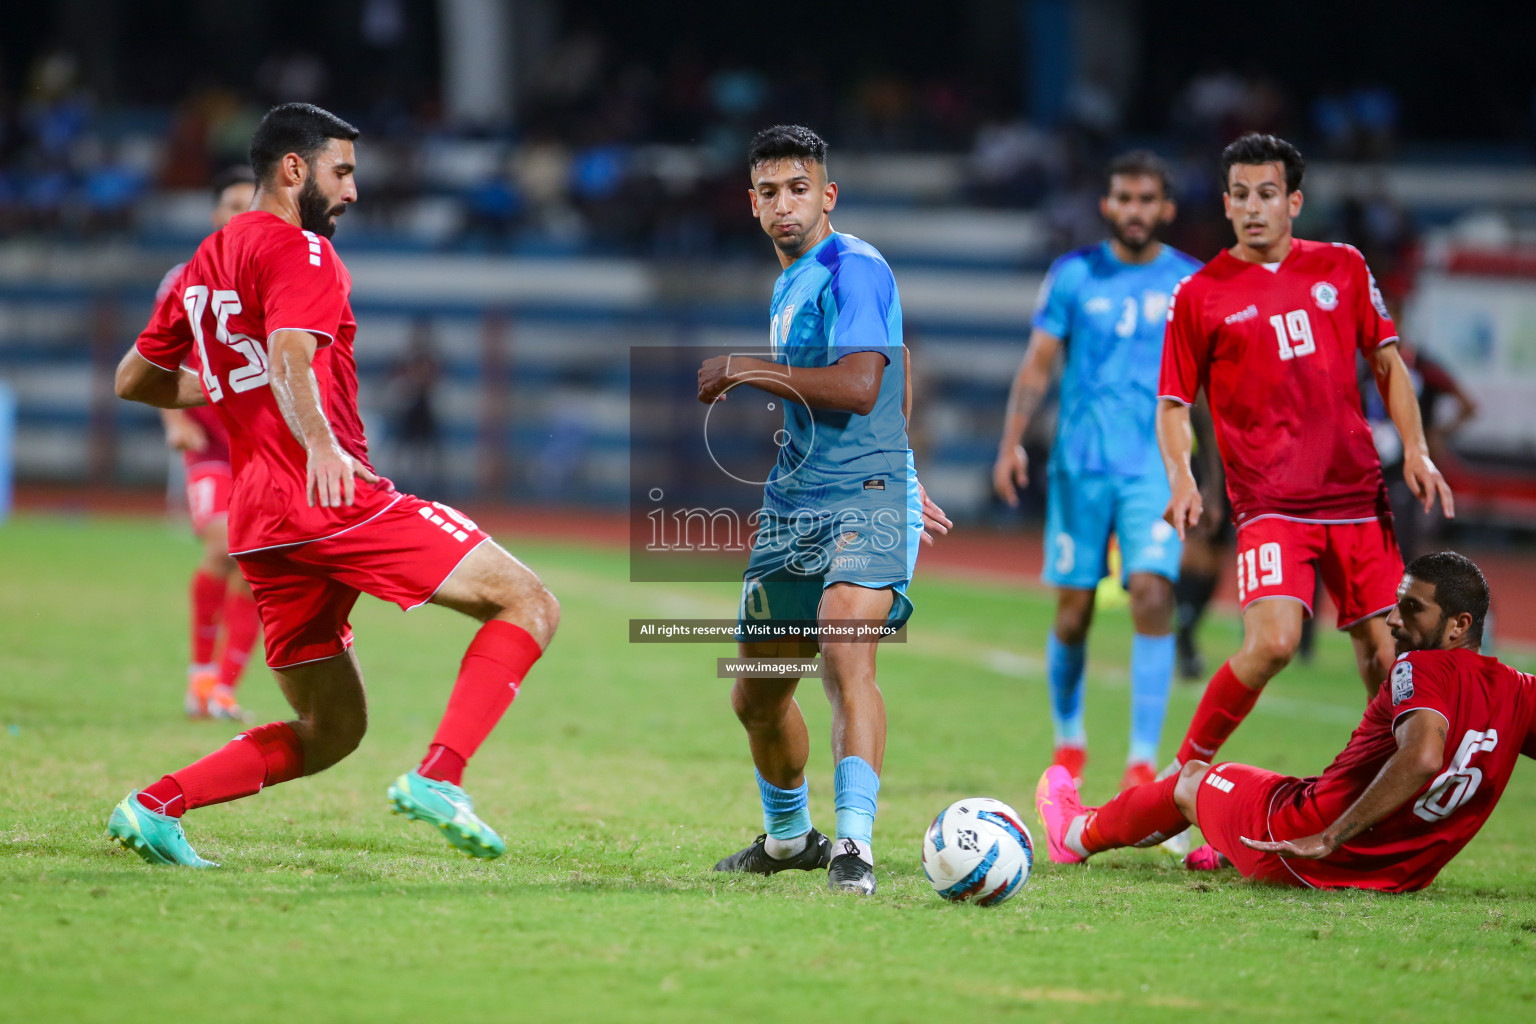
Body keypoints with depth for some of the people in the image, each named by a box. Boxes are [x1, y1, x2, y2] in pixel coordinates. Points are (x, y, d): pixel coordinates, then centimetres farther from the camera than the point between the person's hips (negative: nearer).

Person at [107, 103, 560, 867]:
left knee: (332, 729, 16)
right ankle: (437, 777, -23)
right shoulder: (298, 251, -4)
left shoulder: (203, 265, 22)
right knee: (528, 604, -7)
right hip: (336, 498, -9)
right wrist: (319, 443, -37)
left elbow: (134, 381, 30)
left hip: (257, 521, 9)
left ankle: (154, 806, 4)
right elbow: (289, 358, -22)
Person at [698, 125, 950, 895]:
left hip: (864, 501, -9)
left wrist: (745, 371, -15)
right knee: (756, 695, 17)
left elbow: (858, 386, -23)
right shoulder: (789, 281, 18)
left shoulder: (853, 267, -11)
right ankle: (787, 837, 40)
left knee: (846, 656, -30)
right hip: (790, 507, 9)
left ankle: (854, 844, -36)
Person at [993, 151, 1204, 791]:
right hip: (1081, 465, 1)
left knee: (1152, 594, -17)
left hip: (1157, 467, -1)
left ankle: (1143, 761, -16)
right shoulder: (1073, 276, 4)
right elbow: (1038, 364, 4)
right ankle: (1068, 743, 27)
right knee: (1073, 608, 3)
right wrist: (1012, 443, -8)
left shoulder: (1192, 284, 5)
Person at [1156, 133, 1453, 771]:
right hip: (1269, 503, -3)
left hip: (1357, 496, 3)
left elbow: (1387, 363, 17)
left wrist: (1415, 450, 4)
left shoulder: (1343, 268, 10)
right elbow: (1174, 403, 6)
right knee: (1273, 642, -22)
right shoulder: (1199, 295, 2)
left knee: (1385, 657, 0)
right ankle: (1188, 769, -4)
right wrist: (1180, 478, -11)